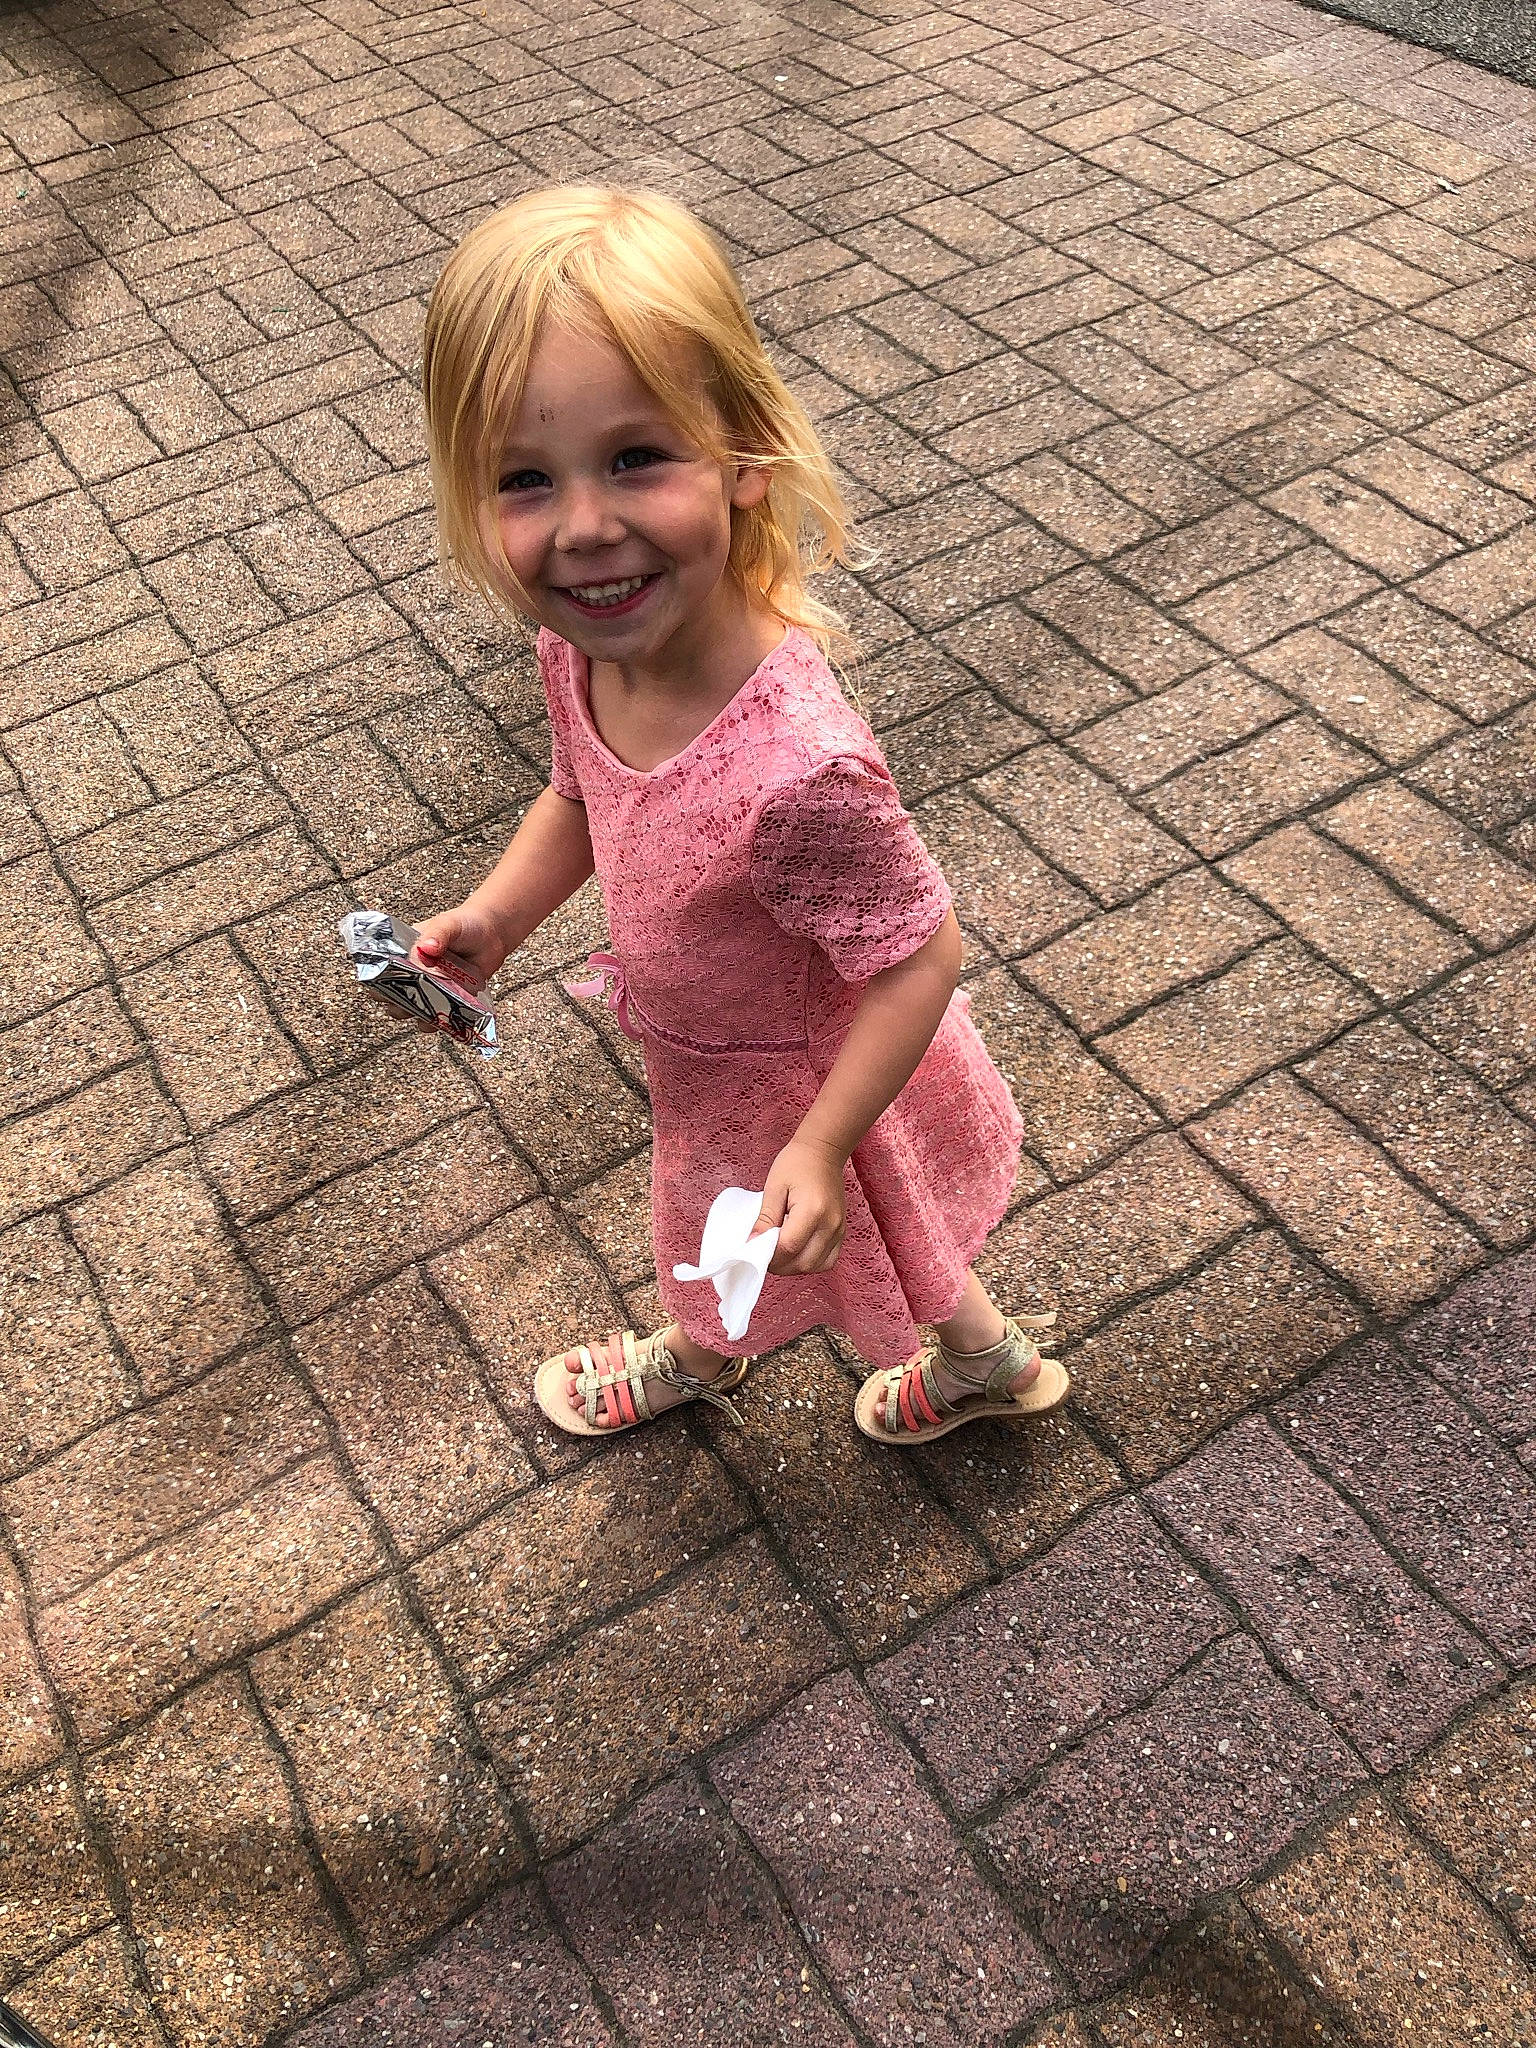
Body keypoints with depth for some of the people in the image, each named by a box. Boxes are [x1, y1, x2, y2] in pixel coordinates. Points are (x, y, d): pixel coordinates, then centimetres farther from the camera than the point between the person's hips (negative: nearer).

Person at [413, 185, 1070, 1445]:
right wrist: (495, 916, -9)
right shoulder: (583, 648, -20)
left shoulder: (793, 767, -45)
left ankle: (996, 1364, 61)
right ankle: (696, 1361, 70)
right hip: (700, 1057, 7)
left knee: (878, 1255, 26)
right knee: (707, 1208, 36)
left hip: (807, 1078, -7)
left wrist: (820, 1147, -28)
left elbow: (920, 959, -31)